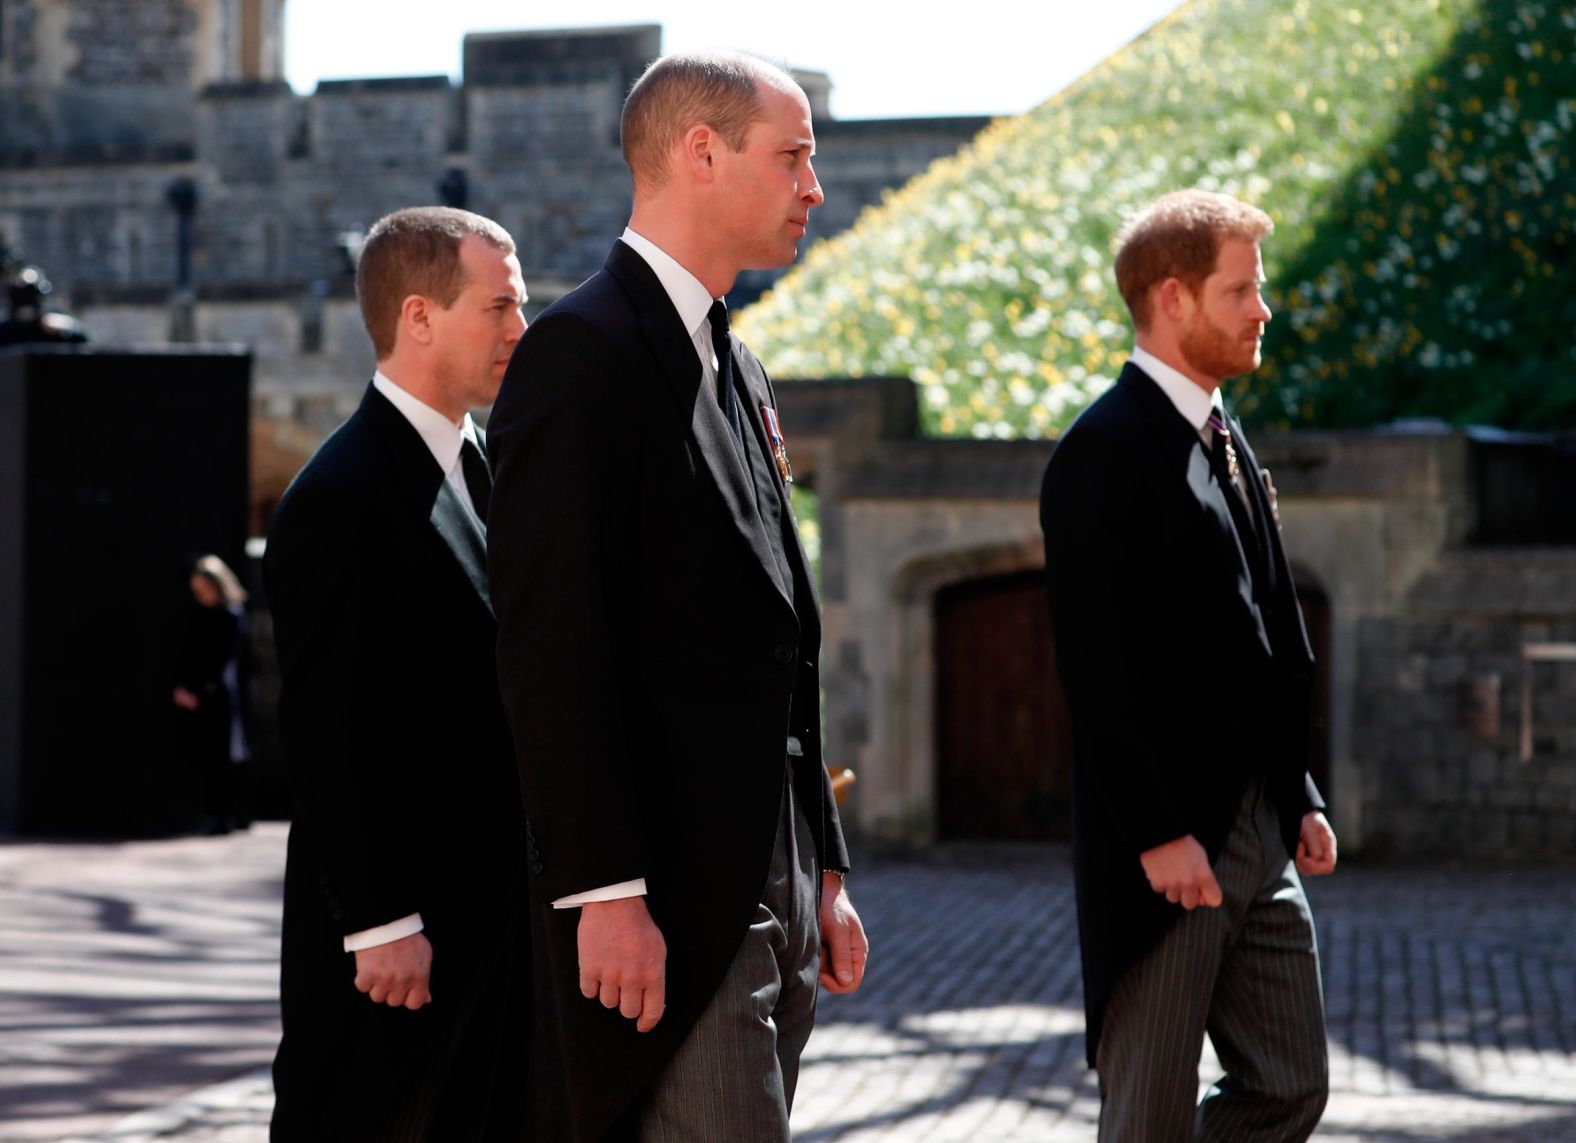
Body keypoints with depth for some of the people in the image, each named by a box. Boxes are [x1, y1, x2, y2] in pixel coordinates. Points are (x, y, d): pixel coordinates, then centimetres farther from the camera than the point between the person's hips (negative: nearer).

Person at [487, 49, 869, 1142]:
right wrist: (606, 892, -22)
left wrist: (824, 876, 18)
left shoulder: (739, 373, 20)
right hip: (664, 907, -9)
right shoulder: (582, 352, -10)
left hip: (770, 902, 9)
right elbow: (551, 648, -17)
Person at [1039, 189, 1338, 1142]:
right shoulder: (1104, 454, -12)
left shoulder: (1228, 441, 16)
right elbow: (1098, 668, -17)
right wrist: (1159, 836, -20)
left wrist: (1301, 801, 14)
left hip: (1258, 834, 9)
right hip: (1165, 846, -9)